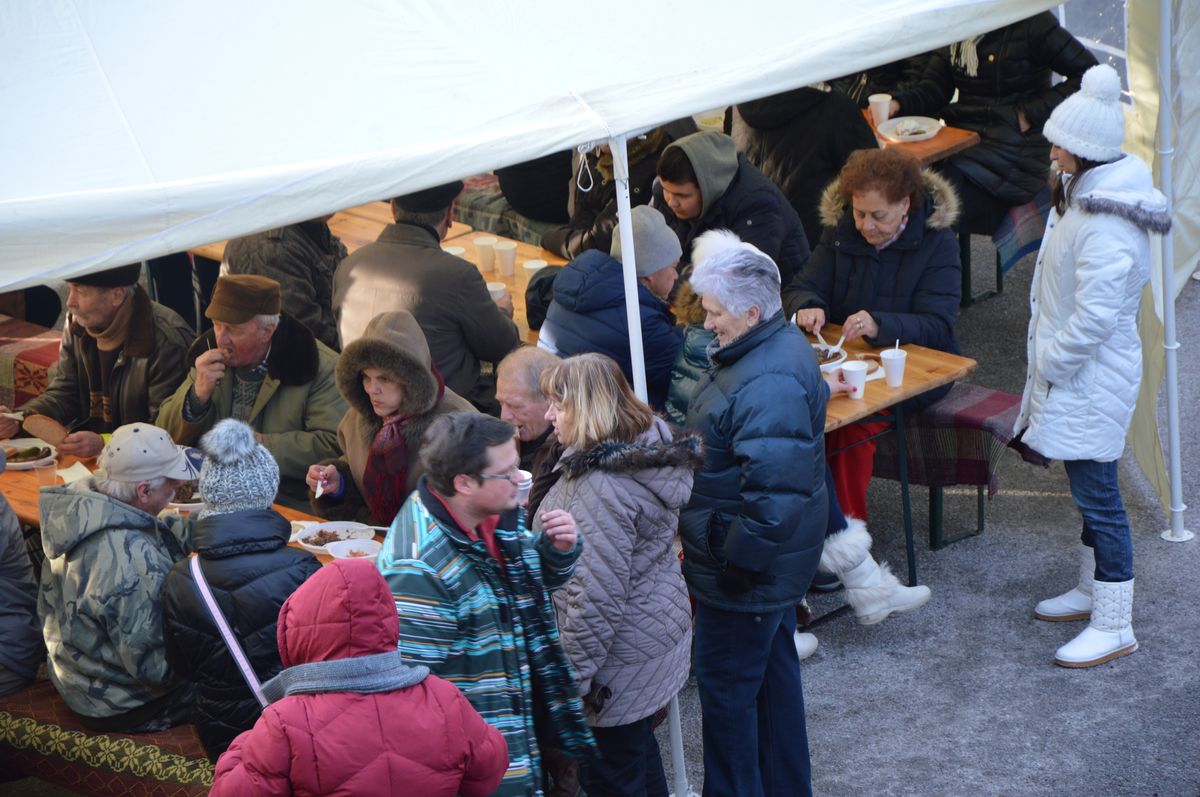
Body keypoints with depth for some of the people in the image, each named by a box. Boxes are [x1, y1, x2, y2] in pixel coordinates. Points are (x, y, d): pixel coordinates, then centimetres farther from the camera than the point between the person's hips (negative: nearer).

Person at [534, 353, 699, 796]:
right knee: (639, 750, 26)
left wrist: (573, 673, -19)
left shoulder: (601, 487, -29)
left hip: (622, 661, -10)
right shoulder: (647, 445, 1)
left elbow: (596, 597, -28)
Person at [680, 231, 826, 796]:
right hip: (774, 559, 11)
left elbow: (774, 489, -32)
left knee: (725, 685, 4)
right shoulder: (778, 346, 5)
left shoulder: (769, 385, -29)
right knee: (774, 668, 22)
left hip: (747, 568, -11)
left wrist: (738, 563, -23)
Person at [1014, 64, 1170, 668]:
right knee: (1089, 489, 21)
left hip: (1092, 378, -10)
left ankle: (1113, 626, 5)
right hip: (1076, 370, 10)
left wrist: (1050, 364, -16)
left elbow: (1095, 313, -28)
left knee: (1096, 491, -3)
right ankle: (1092, 591, 36)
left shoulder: (1107, 222, -26)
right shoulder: (1086, 196, 7)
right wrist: (1048, 362, 17)